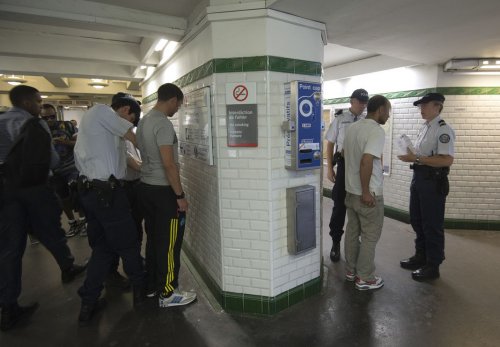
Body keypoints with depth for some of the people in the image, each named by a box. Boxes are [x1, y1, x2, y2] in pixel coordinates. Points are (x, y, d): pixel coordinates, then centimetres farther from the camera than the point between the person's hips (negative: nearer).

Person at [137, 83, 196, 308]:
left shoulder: (144, 121, 12)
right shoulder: (163, 123, -18)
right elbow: (169, 164, -23)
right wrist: (180, 195, -17)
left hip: (146, 187, 10)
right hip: (163, 191, -9)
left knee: (154, 239, 18)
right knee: (169, 243, 2)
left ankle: (152, 285, 31)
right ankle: (167, 294, 14)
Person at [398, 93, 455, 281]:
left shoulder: (443, 129, -14)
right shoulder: (424, 128, 14)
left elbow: (446, 160, -24)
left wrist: (416, 158, -24)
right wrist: (411, 156, 3)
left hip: (433, 181, -9)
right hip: (419, 178, 9)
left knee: (432, 225, 2)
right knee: (417, 221, 18)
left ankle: (433, 266, 17)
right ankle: (420, 257, 34)